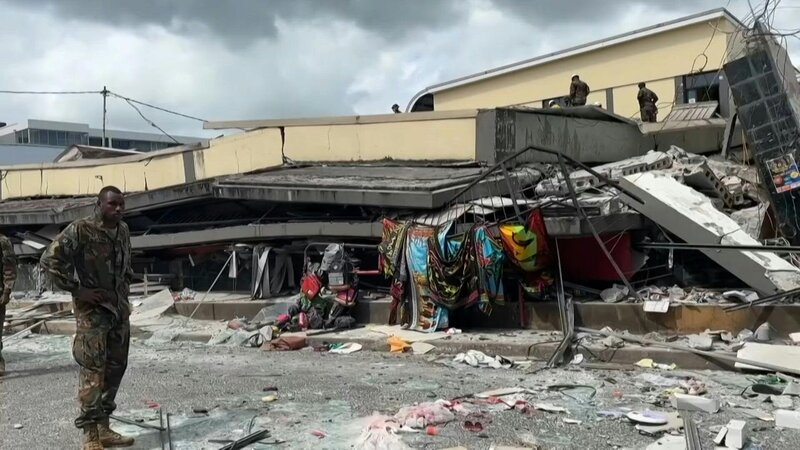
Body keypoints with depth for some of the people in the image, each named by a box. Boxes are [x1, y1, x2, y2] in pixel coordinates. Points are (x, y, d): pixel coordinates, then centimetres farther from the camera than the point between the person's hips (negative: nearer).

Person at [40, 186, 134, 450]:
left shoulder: (123, 230, 8)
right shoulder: (80, 230, -13)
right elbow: (49, 260, -15)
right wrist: (77, 290, -15)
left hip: (119, 309, 7)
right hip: (92, 310, -7)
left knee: (115, 368, 11)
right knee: (92, 371, -7)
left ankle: (104, 428, 22)